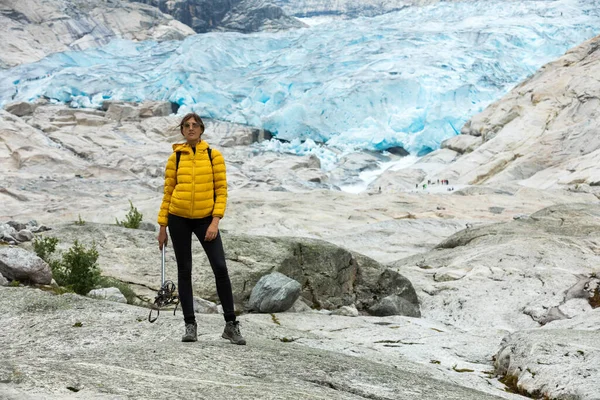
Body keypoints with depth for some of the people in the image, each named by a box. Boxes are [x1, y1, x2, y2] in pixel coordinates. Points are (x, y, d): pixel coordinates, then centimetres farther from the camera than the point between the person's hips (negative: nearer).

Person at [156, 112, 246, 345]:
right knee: (184, 271, 4)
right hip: (178, 219, 1)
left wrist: (215, 221, -12)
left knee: (220, 268, -10)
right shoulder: (175, 158, 4)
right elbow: (168, 193, 7)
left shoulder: (214, 155, 1)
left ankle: (231, 325, -1)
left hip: (205, 219, -1)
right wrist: (162, 226, 5)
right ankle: (190, 325, 13)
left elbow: (221, 190, -2)